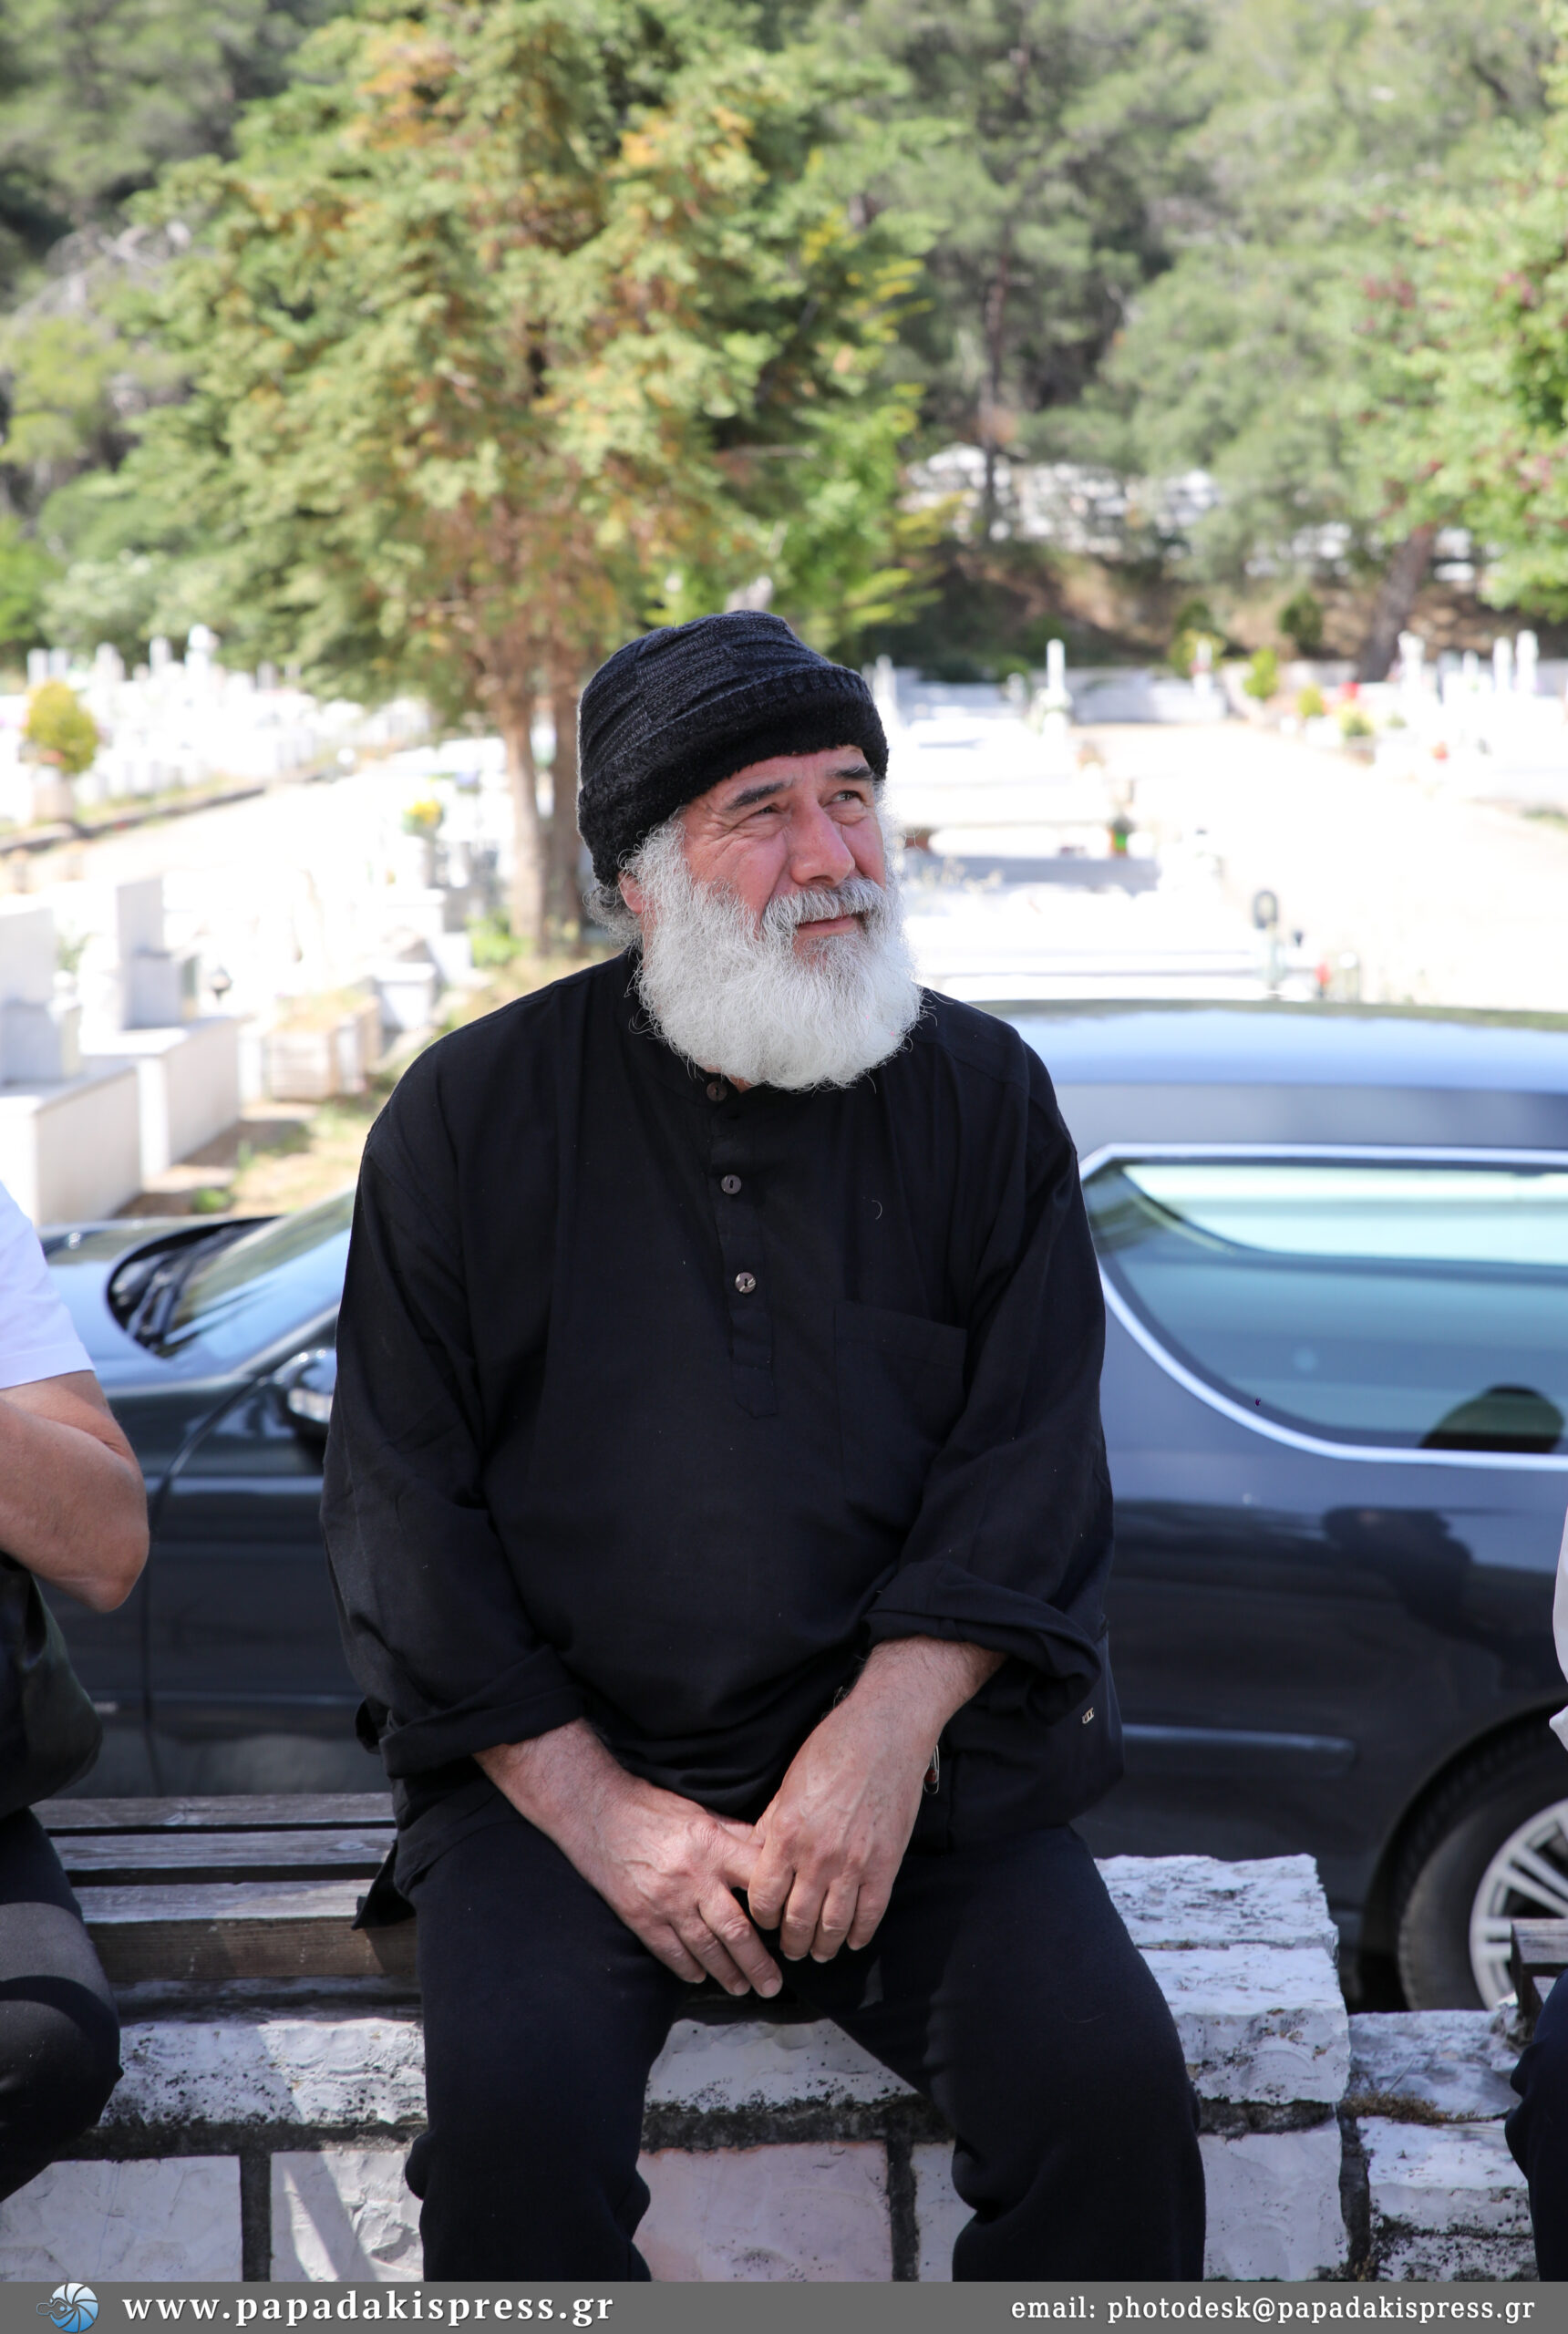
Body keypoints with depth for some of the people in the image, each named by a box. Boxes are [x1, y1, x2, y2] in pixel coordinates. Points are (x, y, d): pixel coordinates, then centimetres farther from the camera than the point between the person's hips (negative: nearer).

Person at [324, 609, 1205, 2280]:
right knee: (516, 2106, -27)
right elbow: (400, 1500, 1)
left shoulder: (982, 1094, 6)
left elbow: (1029, 1453, 2)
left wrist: (888, 1733, -15)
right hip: (562, 1756, -1)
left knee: (1110, 2081, -22)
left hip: (909, 1753, 1)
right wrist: (595, 1809, -10)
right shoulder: (473, 1115, 3)